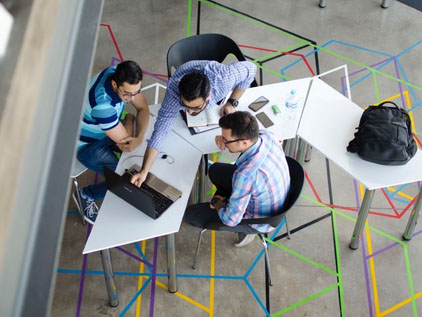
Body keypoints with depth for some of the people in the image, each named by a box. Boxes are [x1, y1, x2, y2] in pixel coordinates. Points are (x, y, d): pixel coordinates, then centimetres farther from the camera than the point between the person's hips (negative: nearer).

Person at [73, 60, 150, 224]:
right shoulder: (102, 104, -43)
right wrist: (129, 119, -12)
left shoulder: (123, 76, -20)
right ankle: (86, 195, 9)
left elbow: (143, 108, -9)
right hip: (88, 144, -7)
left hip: (109, 129, 7)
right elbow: (124, 141, -32)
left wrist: (139, 138, -26)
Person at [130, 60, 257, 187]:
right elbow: (160, 130, -45)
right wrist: (144, 172, -52)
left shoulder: (223, 76, -46)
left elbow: (250, 68, -26)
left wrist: (232, 102, -26)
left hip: (218, 98, 0)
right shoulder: (173, 91, -46)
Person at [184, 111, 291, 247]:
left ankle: (246, 230, 12)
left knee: (190, 214, 0)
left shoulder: (246, 174, -43)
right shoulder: (265, 135, -22)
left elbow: (231, 219, -29)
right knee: (215, 170, 19)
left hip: (260, 220, -7)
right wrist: (226, 138, -13)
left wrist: (218, 207, -7)